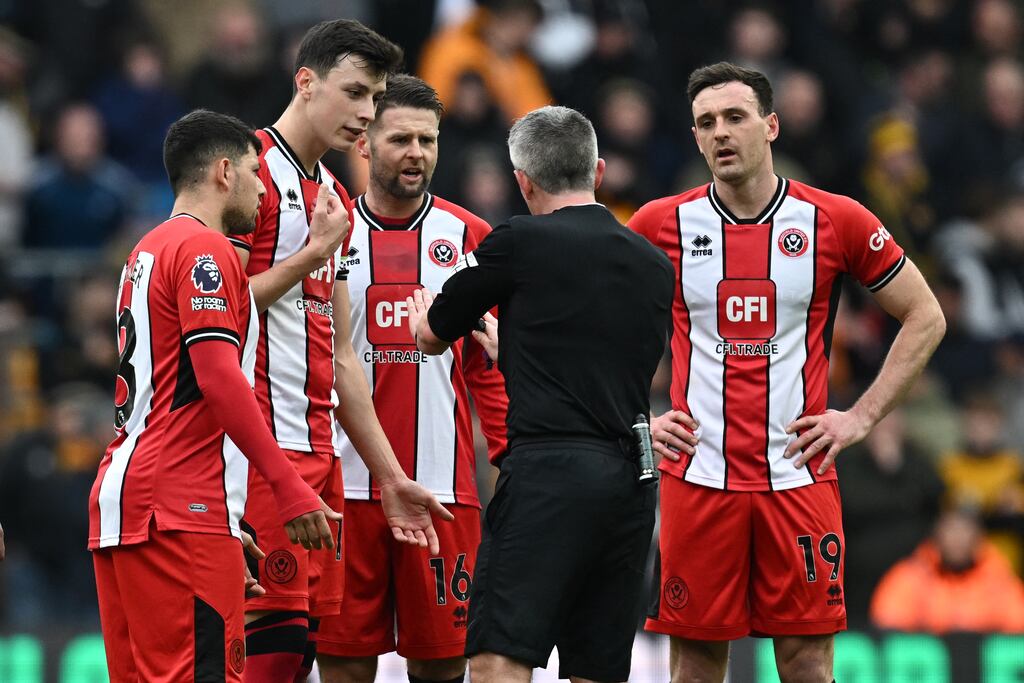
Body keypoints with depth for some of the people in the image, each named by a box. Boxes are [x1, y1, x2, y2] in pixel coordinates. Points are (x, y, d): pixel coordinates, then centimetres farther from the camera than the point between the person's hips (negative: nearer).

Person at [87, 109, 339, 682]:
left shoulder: (150, 250, 23)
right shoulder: (204, 248, -7)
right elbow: (219, 377, -16)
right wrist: (289, 488, -16)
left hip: (123, 498, 10)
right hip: (181, 508, -10)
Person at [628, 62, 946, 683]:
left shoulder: (836, 221, 1)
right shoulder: (662, 224, 3)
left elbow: (925, 318, 9)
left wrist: (861, 418, 2)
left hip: (800, 478, -1)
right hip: (697, 478, 1)